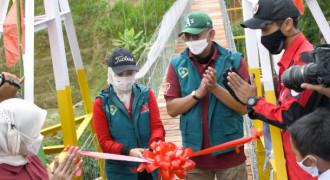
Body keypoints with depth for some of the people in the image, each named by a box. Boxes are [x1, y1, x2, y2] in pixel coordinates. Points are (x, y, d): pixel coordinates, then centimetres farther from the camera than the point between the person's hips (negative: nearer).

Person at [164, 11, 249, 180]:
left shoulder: (234, 61, -3)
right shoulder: (177, 64, 2)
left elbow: (243, 107, -8)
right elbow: (171, 109, -3)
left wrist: (215, 87, -20)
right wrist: (198, 93, -17)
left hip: (230, 152, -1)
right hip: (194, 153, 1)